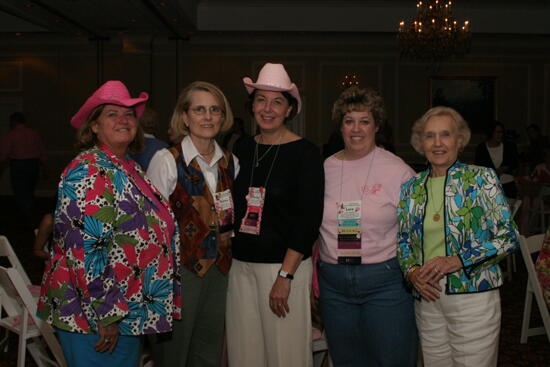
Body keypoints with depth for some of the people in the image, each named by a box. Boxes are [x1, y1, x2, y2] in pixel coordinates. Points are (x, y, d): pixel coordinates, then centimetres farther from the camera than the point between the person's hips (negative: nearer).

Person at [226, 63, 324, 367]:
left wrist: (285, 276, -16)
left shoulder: (305, 153, -7)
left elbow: (309, 220, -12)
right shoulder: (242, 150, 8)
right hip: (240, 264, 5)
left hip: (285, 265, -5)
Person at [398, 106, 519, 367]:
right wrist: (412, 271, -6)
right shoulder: (411, 188, 8)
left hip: (474, 295, -3)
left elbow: (508, 237, -7)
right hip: (427, 297, 4)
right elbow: (403, 241, 14)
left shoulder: (481, 179, -4)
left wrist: (456, 261, -17)